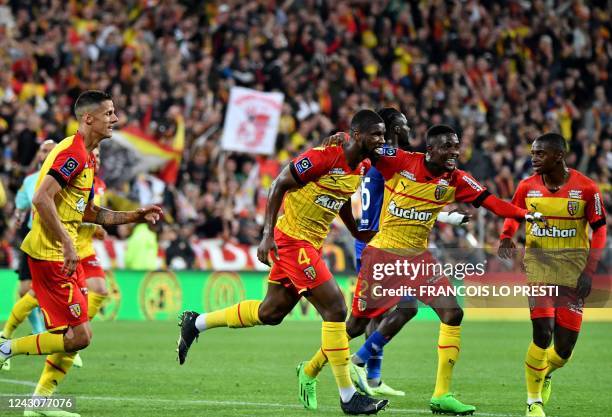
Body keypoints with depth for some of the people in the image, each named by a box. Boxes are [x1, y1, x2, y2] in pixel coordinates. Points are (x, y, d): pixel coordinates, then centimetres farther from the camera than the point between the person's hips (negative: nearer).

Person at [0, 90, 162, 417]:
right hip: (49, 253, -10)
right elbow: (41, 199, -25)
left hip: (62, 255, 10)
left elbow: (86, 212, 25)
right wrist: (67, 244, -28)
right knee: (79, 336, -11)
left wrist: (136, 216, 20)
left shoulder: (87, 157, 16)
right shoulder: (73, 153, -15)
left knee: (74, 334, 11)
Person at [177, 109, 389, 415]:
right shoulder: (323, 158, -21)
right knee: (335, 309, -13)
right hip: (292, 239, -9)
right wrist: (268, 235, -20)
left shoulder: (362, 169, 5)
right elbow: (279, 184, -16)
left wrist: (359, 234, 20)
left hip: (310, 245, 9)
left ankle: (196, 323, 33)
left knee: (271, 313, 17)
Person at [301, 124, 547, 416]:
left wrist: (524, 215, -23)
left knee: (452, 313, -12)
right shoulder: (401, 162, -13)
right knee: (356, 326, 3)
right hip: (382, 252, -4)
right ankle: (310, 370, 28)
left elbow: (490, 202, -9)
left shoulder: (456, 181, -3)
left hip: (417, 257, 4)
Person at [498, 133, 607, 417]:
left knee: (565, 345, -2)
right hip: (538, 260, 0)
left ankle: (546, 373, 35)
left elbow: (600, 230, -1)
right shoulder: (527, 186, 0)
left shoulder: (585, 188, -6)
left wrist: (589, 272, -8)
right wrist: (505, 238, -5)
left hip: (573, 265, 0)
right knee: (543, 334, -16)